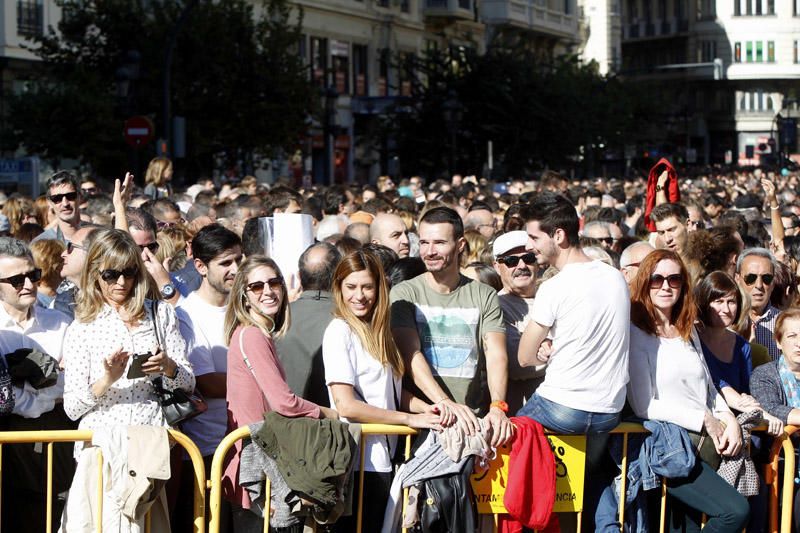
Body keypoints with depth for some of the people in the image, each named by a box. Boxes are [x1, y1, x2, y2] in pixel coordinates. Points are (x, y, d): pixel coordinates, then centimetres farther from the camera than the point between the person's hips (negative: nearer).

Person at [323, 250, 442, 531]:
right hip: (361, 463, -8)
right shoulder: (339, 331, -11)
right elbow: (346, 405, -19)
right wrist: (409, 418, -14)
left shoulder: (376, 330, 15)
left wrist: (425, 407, -2)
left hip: (383, 458, 8)